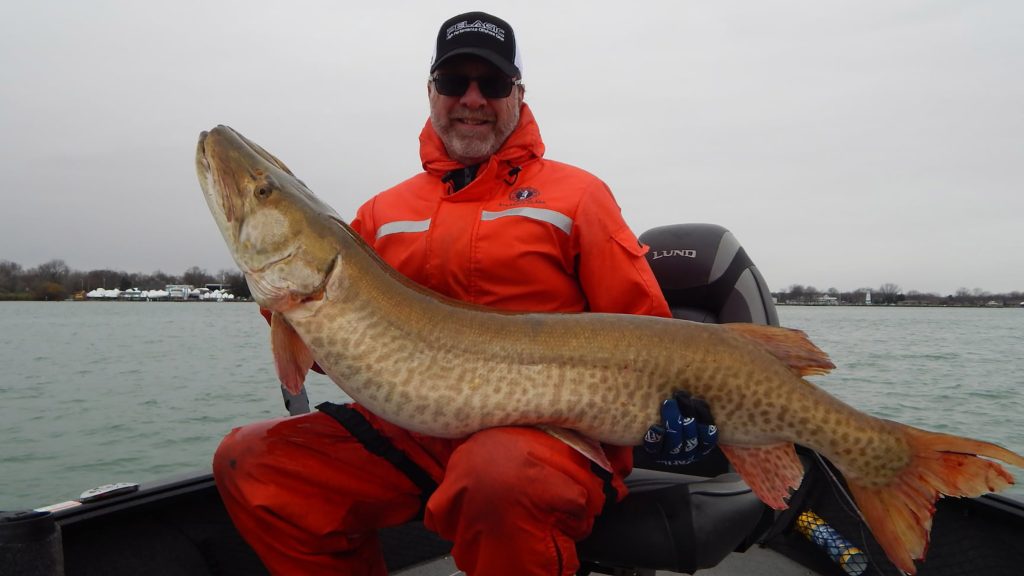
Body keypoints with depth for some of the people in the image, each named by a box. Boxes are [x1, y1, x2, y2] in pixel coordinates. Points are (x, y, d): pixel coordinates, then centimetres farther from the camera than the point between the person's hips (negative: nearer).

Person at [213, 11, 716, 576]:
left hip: (551, 426, -4)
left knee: (501, 478, -38)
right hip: (413, 429, 5)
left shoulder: (576, 193, 5)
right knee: (248, 460, -7)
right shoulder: (383, 211, 16)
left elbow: (640, 325, 2)